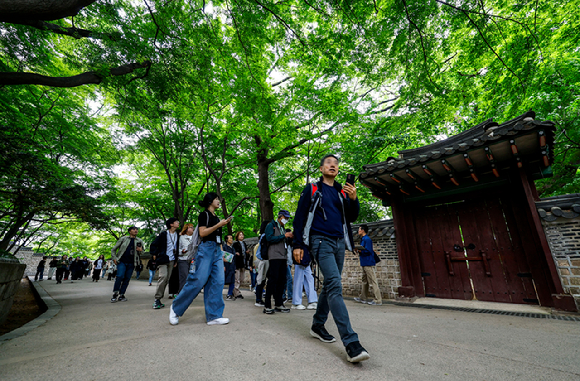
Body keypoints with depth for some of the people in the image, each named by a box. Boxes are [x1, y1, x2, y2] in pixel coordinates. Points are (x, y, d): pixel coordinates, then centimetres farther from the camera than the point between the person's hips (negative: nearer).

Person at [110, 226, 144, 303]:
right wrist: (114, 258, -2)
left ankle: (121, 295, 13)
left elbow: (142, 252, 18)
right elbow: (113, 249, 10)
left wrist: (141, 250, -6)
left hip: (131, 263, 2)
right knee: (120, 276, -17)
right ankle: (115, 294, -3)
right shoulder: (123, 239, 6)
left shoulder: (139, 241, 11)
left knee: (127, 279, 2)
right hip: (122, 261, -2)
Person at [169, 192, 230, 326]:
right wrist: (218, 225, -14)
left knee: (218, 282, -2)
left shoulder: (216, 217, 21)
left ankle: (213, 316, 2)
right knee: (198, 281, -8)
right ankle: (176, 308, 14)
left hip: (217, 251, 8)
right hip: (206, 249, -8)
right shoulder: (204, 214, -1)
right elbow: (202, 233, -12)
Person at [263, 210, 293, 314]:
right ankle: (267, 306, -2)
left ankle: (278, 304, 16)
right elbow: (269, 238, -14)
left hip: (283, 257, 8)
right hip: (274, 257, -8)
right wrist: (284, 236, -14)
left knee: (282, 280, 7)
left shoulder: (283, 228, 25)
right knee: (273, 280, -9)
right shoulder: (271, 225, 2)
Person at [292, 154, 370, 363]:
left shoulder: (342, 192, 16)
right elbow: (299, 217, 1)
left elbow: (352, 218, 11)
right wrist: (298, 244, -6)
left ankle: (317, 326, 29)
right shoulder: (312, 189, 4)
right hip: (321, 241, -6)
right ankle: (351, 342, -17)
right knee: (335, 285, -17)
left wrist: (354, 199, -8)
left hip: (339, 243, 6)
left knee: (330, 286, 11)